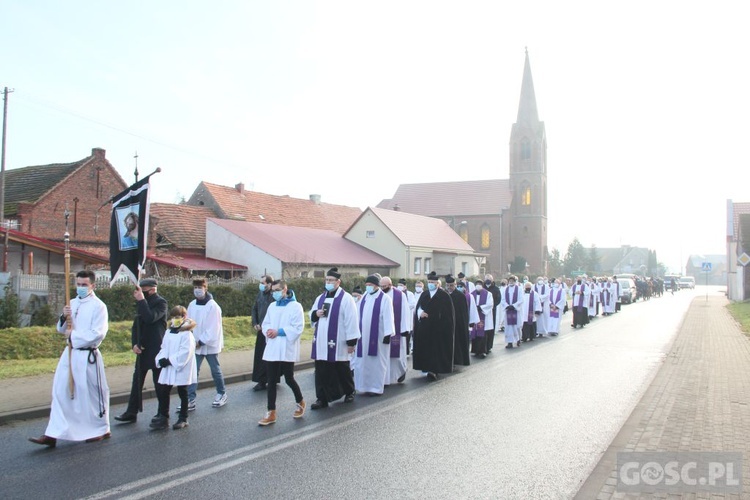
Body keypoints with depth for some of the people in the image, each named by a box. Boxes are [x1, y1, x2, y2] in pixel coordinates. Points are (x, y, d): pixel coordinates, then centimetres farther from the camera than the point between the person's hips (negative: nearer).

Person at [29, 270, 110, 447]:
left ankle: (101, 430, 22)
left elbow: (98, 333, -19)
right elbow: (61, 329, 15)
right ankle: (53, 434, 9)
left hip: (88, 356, -6)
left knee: (92, 393, 5)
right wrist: (64, 318, -6)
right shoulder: (72, 303, 11)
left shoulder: (98, 306, -11)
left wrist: (73, 335, -13)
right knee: (60, 392, 4)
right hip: (70, 353, 7)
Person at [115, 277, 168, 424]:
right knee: (137, 381, 9)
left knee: (159, 382, 3)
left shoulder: (161, 302, -11)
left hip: (156, 349, -7)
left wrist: (141, 300, -22)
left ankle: (162, 415, 13)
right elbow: (136, 324, 14)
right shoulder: (143, 303, 11)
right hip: (142, 350, 7)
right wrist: (134, 343, 1)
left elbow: (150, 318, -28)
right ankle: (131, 413, 16)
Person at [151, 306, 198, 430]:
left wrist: (170, 360, -22)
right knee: (162, 391, 7)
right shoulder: (168, 333, 10)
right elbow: (163, 348, 12)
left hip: (182, 369, -7)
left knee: (182, 393, 6)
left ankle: (183, 418, 16)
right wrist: (161, 359, -8)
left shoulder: (186, 334, -14)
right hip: (168, 369, 7)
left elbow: (185, 352, -21)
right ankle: (163, 417, 17)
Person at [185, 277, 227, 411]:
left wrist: (202, 341, -16)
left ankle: (221, 394, 27)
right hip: (196, 345, 5)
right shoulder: (192, 305, 3)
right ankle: (190, 400, 1)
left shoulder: (212, 306, -14)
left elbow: (213, 328, -16)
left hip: (210, 344, -5)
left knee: (215, 370, 9)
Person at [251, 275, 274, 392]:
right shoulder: (260, 294, 7)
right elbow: (254, 309, 17)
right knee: (259, 356, 9)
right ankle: (261, 381, 18)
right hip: (261, 331, 7)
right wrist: (255, 324, 5)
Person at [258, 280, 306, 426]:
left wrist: (279, 331, -18)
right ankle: (271, 413, 10)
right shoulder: (272, 306, 12)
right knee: (272, 381, 4)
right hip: (272, 349, 5)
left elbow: (298, 328, -13)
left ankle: (300, 403, 31)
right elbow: (265, 323, 16)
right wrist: (268, 330, -7)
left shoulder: (295, 306, -7)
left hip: (287, 349, -5)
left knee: (289, 379, 4)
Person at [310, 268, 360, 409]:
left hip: (338, 343, -5)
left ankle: (349, 392, 31)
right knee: (321, 371, 5)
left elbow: (351, 321, -11)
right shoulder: (320, 298, 11)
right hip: (321, 342, 5)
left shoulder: (346, 298, -9)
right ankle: (322, 398, 12)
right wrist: (316, 314, -5)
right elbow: (311, 316, 19)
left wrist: (351, 341, -13)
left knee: (342, 370, 9)